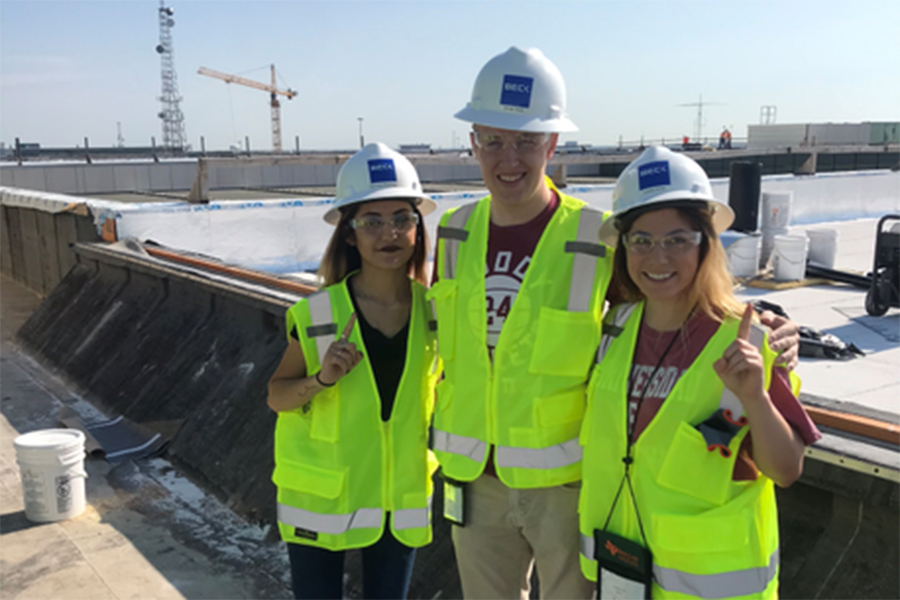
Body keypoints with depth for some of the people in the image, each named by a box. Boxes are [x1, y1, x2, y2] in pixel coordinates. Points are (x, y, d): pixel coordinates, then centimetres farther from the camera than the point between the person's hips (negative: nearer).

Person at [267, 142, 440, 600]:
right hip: (321, 498, -2)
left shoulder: (435, 310, -7)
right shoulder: (318, 314, -14)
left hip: (401, 496, 3)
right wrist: (321, 379, -23)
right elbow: (276, 396, -5)